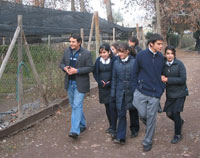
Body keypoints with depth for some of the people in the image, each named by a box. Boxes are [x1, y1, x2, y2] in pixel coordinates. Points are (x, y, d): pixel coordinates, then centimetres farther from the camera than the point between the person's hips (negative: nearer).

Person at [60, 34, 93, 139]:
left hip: (80, 84, -6)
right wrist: (65, 68, -10)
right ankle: (82, 125, 33)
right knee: (74, 105, 16)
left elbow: (90, 68, -12)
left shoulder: (86, 54, -11)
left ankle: (75, 131, -11)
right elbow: (62, 63, 13)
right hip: (69, 83, 7)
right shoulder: (67, 51, 5)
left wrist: (76, 71, -22)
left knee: (77, 106, -11)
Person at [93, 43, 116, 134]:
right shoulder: (98, 60, 5)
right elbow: (95, 73, 11)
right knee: (107, 107, 12)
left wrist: (110, 83, -13)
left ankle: (113, 127, 4)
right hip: (103, 88, 5)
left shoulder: (114, 60, -11)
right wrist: (100, 82, -4)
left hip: (112, 87, -5)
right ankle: (111, 125, 24)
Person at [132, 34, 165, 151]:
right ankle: (149, 126, 38)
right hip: (141, 92, -1)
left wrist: (162, 88, 8)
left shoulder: (161, 57, 1)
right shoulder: (141, 55, -7)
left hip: (155, 93, 2)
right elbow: (135, 73, 1)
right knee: (143, 114, 2)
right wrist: (136, 88, 0)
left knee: (151, 118, 6)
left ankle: (148, 142, 23)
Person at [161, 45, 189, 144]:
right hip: (170, 93, 4)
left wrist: (168, 80, -21)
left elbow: (183, 79, -18)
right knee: (169, 113, 9)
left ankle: (178, 135, 17)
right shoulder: (163, 65, -1)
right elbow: (162, 77, 10)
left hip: (180, 92, -4)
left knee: (176, 113, -3)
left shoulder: (179, 64, -13)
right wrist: (162, 78, -15)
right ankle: (180, 122, 43)